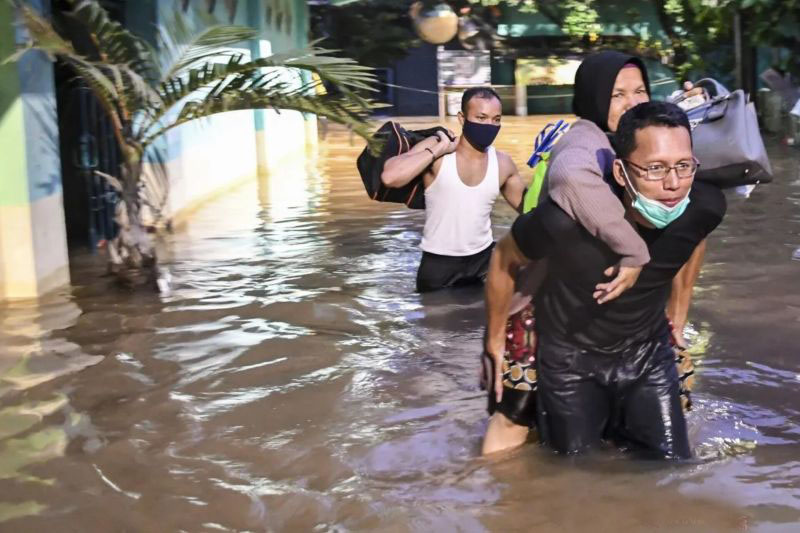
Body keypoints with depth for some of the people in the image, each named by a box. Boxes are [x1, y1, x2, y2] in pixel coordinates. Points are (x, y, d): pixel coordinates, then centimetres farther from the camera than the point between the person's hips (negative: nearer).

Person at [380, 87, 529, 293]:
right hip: (438, 263, -3)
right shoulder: (435, 149, -13)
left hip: (484, 256, 3)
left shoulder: (502, 163, -2)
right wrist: (438, 150, -24)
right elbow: (389, 177, -29)